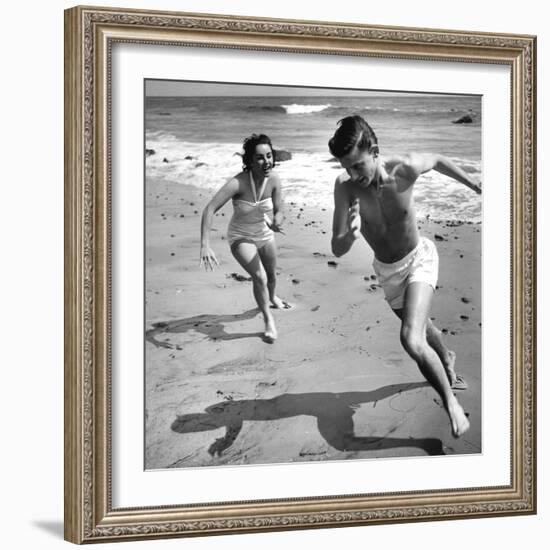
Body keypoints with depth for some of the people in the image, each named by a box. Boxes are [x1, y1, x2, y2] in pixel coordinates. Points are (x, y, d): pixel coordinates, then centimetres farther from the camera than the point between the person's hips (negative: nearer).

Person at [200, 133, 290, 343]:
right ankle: (268, 320, 0)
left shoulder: (273, 180, -20)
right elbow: (209, 209, -39)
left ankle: (273, 298, 59)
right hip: (241, 237, -4)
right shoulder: (238, 183, -34)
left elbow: (278, 211, -8)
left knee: (271, 275, 24)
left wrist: (275, 222, -33)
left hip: (264, 235, 5)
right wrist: (205, 245, -47)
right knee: (259, 277, -22)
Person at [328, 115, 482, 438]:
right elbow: (338, 251, -25)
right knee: (422, 328, 28)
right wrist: (350, 235, -48)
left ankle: (452, 404, -7)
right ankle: (446, 358, 60)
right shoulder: (345, 187, -26)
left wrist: (476, 185, 7)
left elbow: (438, 161, -4)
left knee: (412, 341, -25)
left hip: (418, 260, -3)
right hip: (386, 270, 3)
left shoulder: (406, 169, -29)